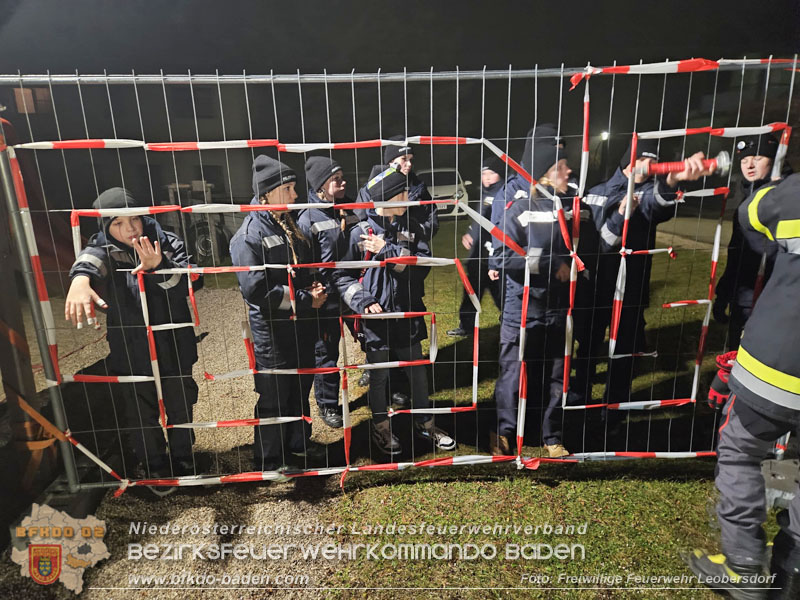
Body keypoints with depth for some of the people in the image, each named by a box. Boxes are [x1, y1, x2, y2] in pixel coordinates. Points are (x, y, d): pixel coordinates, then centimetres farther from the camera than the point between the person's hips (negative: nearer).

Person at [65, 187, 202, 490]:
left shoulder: (167, 241, -7)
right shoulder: (105, 247, -8)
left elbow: (194, 281, -19)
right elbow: (91, 257, -33)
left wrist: (159, 266, -38)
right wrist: (81, 278, -58)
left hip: (175, 349, 1)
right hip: (131, 354, 0)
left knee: (181, 408, 17)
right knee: (141, 415, 14)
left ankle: (183, 462, 42)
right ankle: (155, 468, 39)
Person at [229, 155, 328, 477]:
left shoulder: (289, 225, 9)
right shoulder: (249, 235, -18)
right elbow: (256, 290, -23)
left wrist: (314, 287, 0)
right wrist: (305, 301, -19)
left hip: (301, 326, 8)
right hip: (272, 331, -8)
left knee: (301, 387, 20)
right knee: (274, 397, 5)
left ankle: (298, 442, 41)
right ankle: (268, 461, 24)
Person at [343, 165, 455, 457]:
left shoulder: (412, 227, 2)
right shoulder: (360, 233, -8)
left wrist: (387, 252, -16)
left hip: (408, 314, 4)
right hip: (376, 316, -3)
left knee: (418, 370, 15)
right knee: (378, 376, 12)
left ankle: (425, 424, 35)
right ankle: (380, 428, 33)